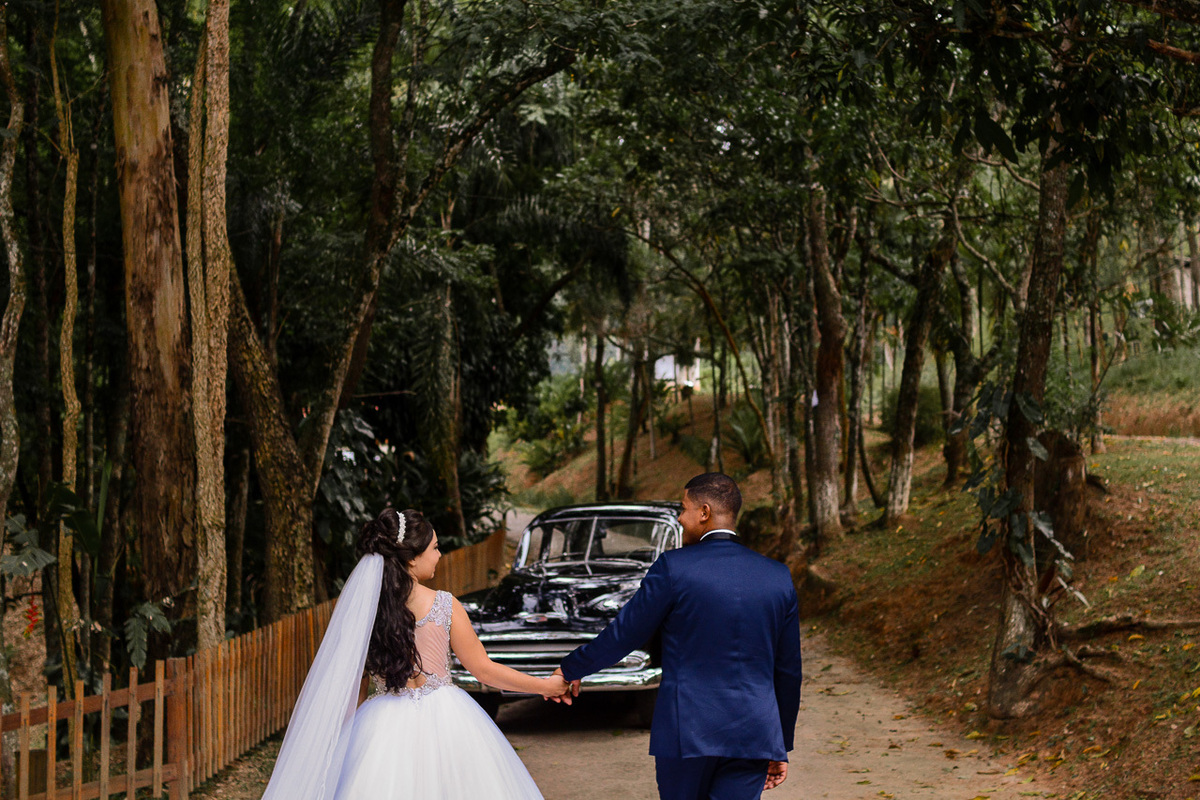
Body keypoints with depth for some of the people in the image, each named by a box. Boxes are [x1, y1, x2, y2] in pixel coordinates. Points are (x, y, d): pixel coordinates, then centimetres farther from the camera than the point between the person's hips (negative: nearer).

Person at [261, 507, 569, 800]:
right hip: (445, 720, -2)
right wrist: (546, 686, 13)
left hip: (382, 727, 2)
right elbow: (483, 669, 0)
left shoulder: (357, 607, -2)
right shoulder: (445, 606, -8)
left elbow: (353, 688, 6)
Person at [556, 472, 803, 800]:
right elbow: (788, 671, 10)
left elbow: (623, 634, -1)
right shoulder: (778, 577, 6)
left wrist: (571, 669, 17)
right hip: (754, 736, 3)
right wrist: (782, 747, 20)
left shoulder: (674, 567, -7)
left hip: (686, 732, -3)